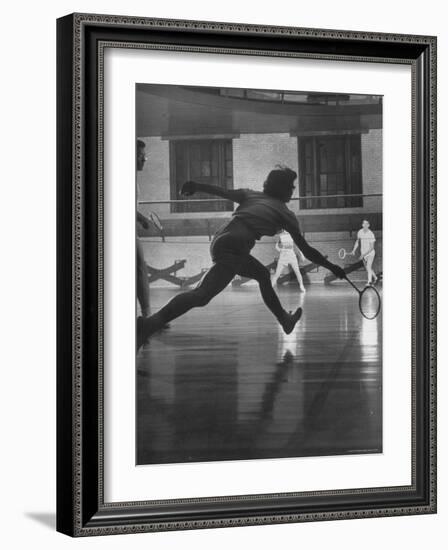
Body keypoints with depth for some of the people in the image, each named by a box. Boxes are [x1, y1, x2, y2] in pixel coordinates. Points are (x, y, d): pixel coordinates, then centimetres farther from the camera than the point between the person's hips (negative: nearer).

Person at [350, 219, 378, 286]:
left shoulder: (371, 234, -19)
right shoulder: (360, 232, -4)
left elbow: (372, 247, -19)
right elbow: (357, 242, 13)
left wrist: (364, 254, -24)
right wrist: (354, 250, 3)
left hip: (370, 253, -5)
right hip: (363, 254, 5)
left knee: (368, 267, -21)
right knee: (368, 269, 14)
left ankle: (369, 281, -21)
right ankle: (375, 278, 36)